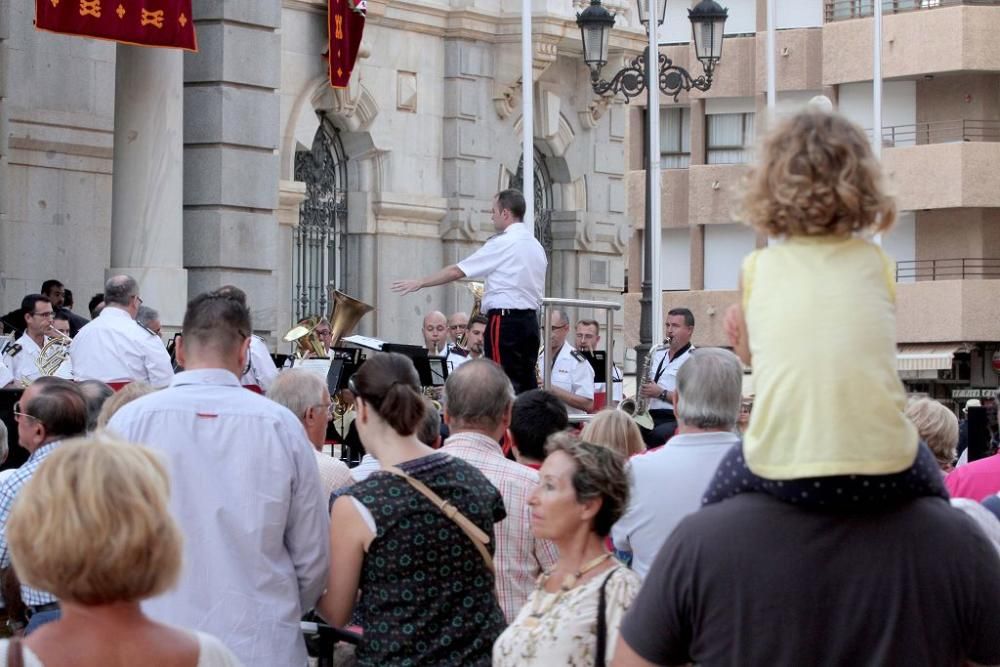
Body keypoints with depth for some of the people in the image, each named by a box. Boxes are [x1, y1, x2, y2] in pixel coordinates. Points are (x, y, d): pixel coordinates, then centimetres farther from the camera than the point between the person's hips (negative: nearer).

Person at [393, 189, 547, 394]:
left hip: (505, 319, -8)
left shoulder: (503, 244, -9)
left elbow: (457, 271, -7)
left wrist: (419, 283, 2)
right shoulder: (536, 245, 15)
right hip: (530, 320, 8)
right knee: (526, 381, 6)